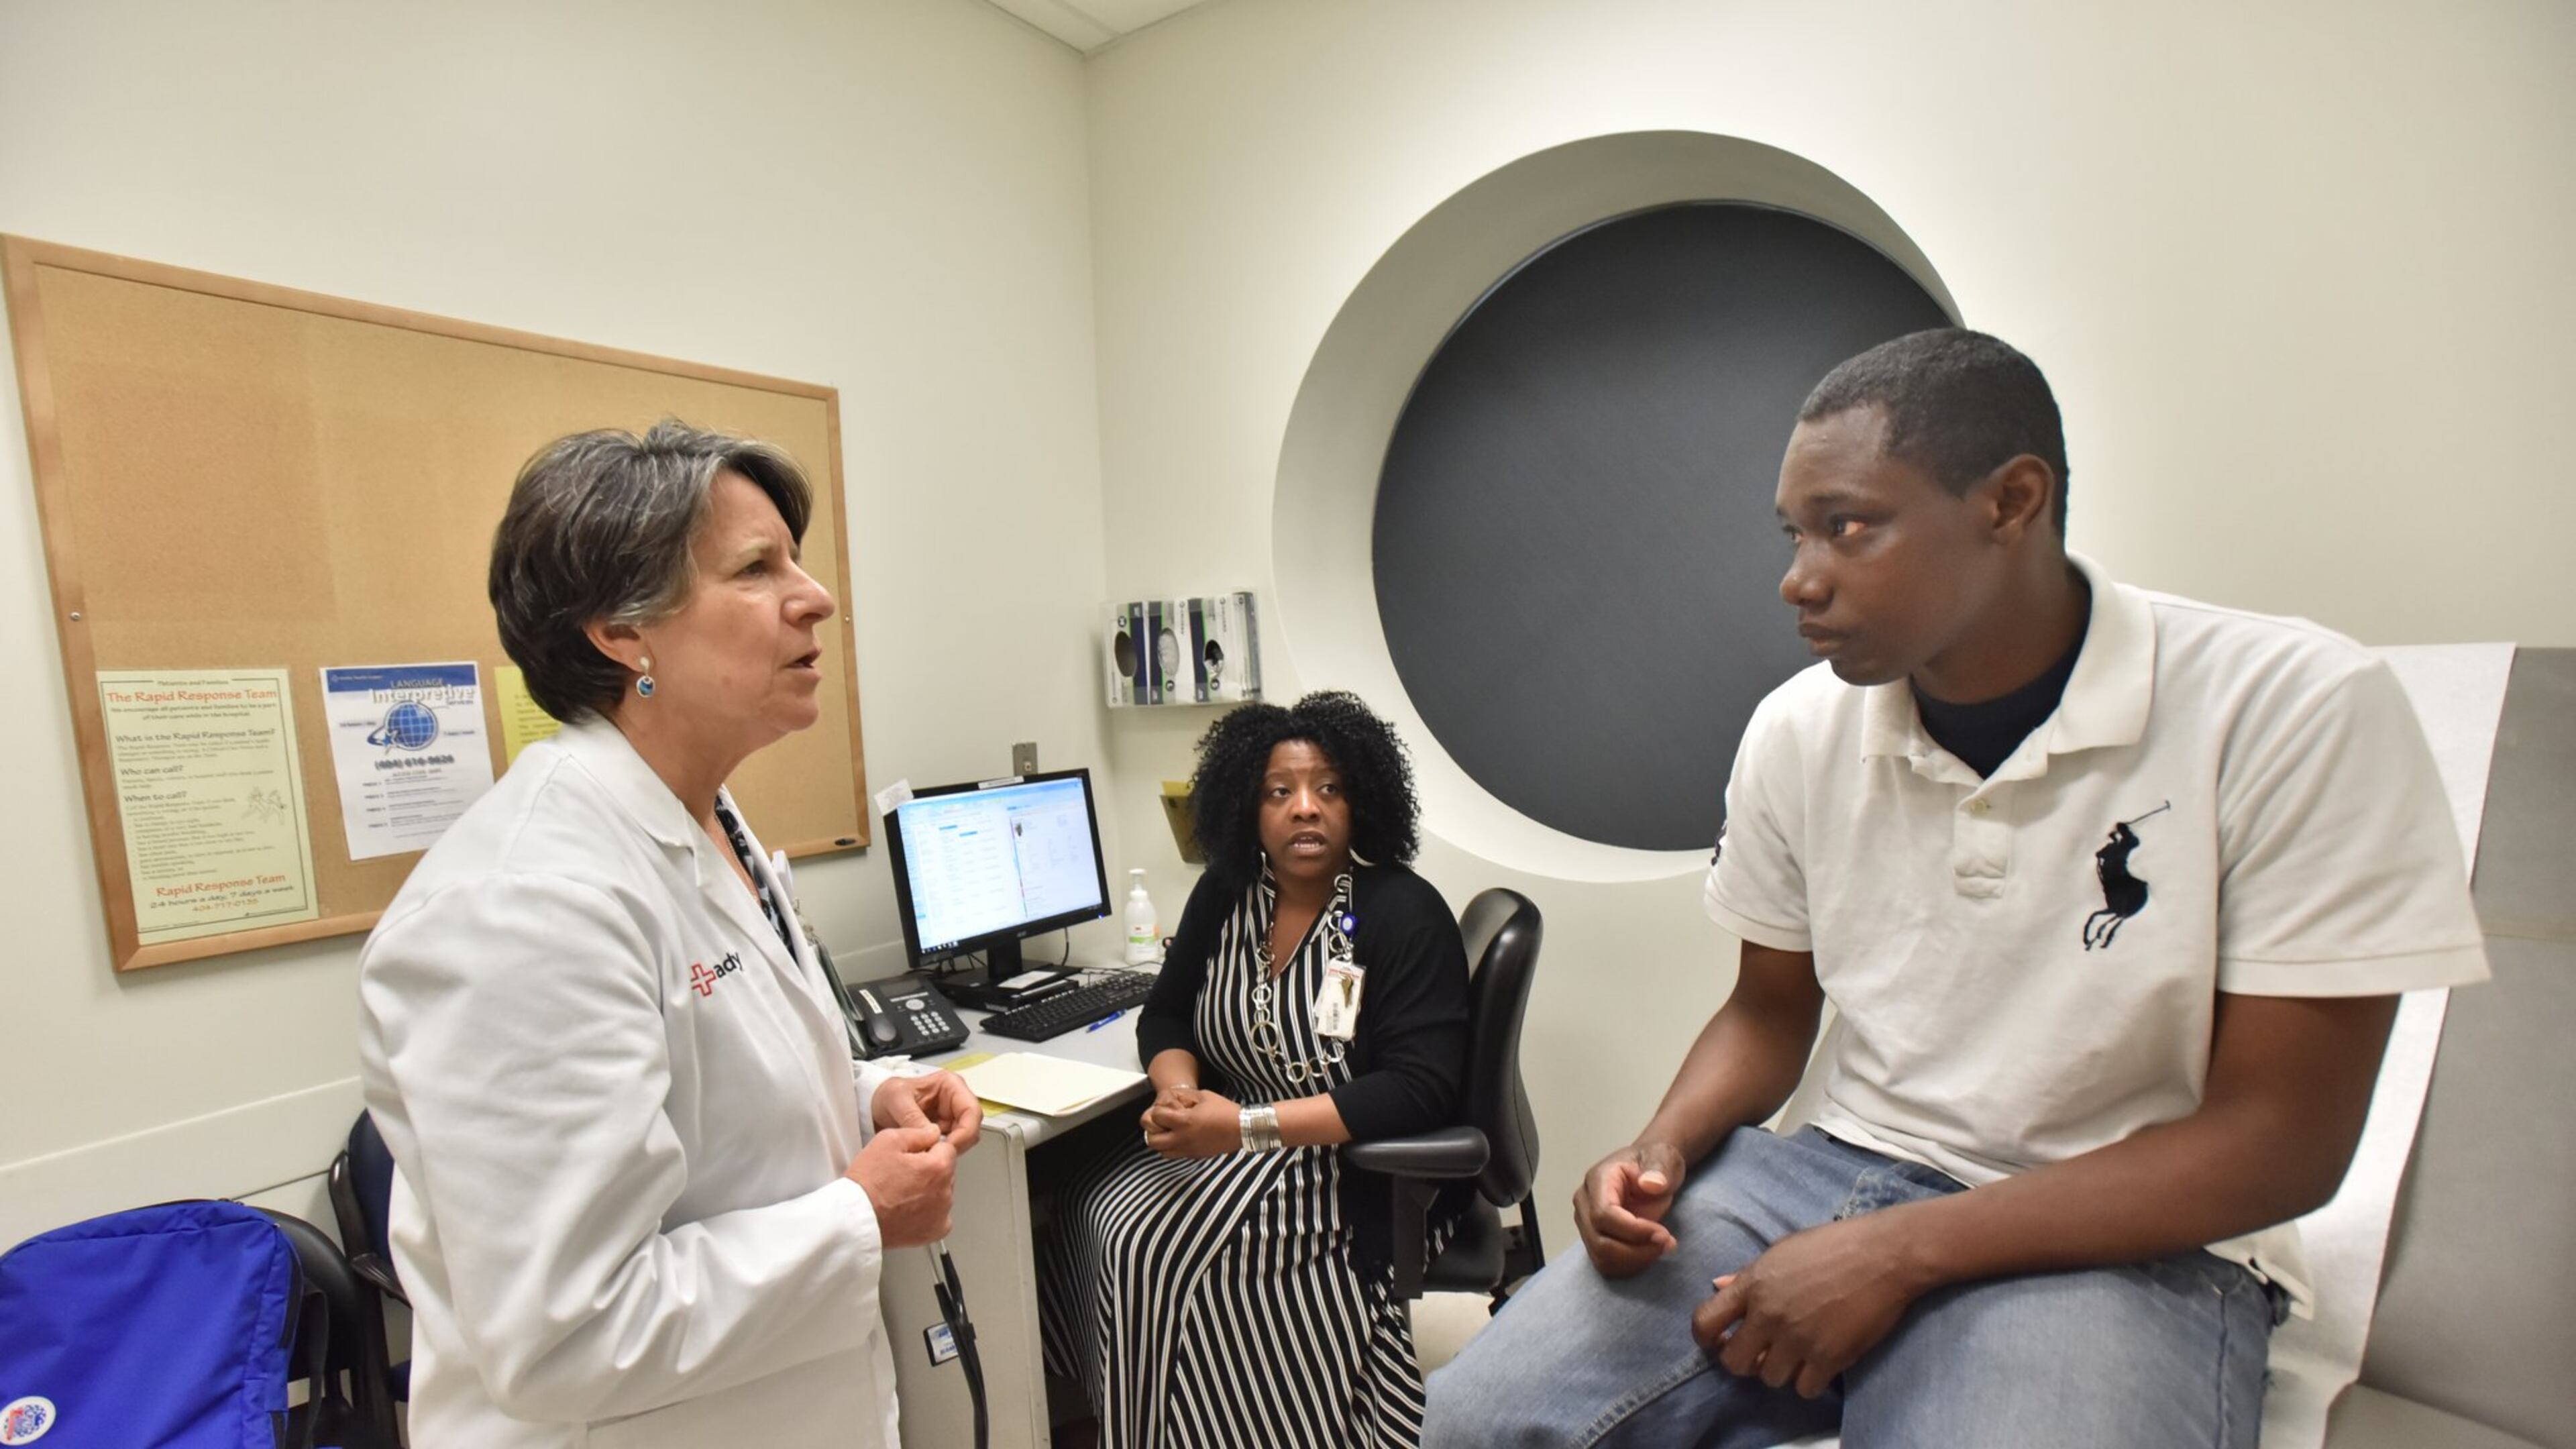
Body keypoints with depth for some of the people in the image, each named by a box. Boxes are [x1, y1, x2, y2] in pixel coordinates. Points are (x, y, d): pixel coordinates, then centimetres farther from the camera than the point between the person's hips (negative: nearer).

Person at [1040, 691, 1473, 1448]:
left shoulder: (1404, 913, -16)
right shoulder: (1226, 895, 1)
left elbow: (1419, 1089, -23)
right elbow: (1165, 1016, 10)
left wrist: (1248, 1125, -26)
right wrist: (1180, 1094, -13)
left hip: (1371, 1171, -6)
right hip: (1236, 1144, 6)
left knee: (1168, 1249, -20)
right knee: (1096, 1211, -11)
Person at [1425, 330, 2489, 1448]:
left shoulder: (2296, 709, -14)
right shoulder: (1798, 729, -2)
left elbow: (2280, 1140, -13)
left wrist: (1901, 1251, -20)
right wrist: (1664, 1149, -11)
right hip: (1840, 1172, 4)